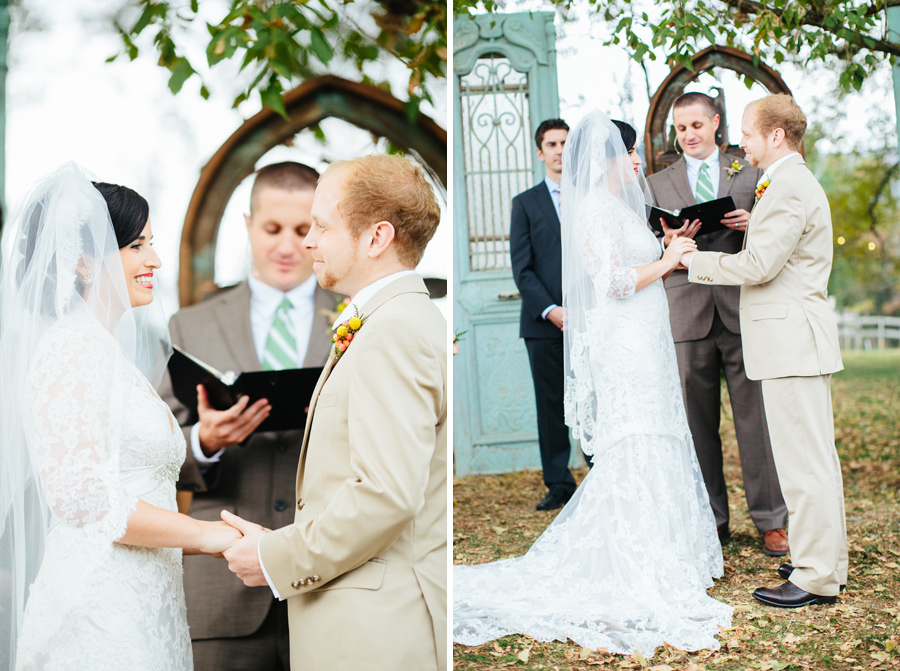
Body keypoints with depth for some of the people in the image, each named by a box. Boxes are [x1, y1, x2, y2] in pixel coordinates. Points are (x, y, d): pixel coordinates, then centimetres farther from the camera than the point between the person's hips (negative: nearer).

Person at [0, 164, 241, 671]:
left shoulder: (112, 352, 15)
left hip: (143, 605, 9)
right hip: (101, 614, -8)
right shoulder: (70, 349, -13)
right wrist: (204, 534, -15)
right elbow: (78, 492, -22)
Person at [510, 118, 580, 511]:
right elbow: (522, 268, 2)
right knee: (551, 405, 3)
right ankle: (559, 485, 12)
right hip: (543, 323, 0)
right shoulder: (525, 203, 9)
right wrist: (550, 310, -11)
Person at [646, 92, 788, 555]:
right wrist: (669, 244, -12)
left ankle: (770, 521, 9)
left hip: (742, 312, -1)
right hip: (688, 314, 1)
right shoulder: (657, 185, 14)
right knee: (697, 422, 4)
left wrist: (752, 225, -10)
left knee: (755, 418, -1)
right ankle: (712, 519, 15)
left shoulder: (750, 173, 13)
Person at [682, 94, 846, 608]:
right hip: (796, 339, 11)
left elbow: (759, 265, -18)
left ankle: (816, 577, 1)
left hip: (793, 337, -11)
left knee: (804, 460, -6)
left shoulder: (789, 188, -14)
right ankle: (827, 561, 24)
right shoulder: (794, 183, 20)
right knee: (815, 457, 15)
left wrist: (692, 260, -9)